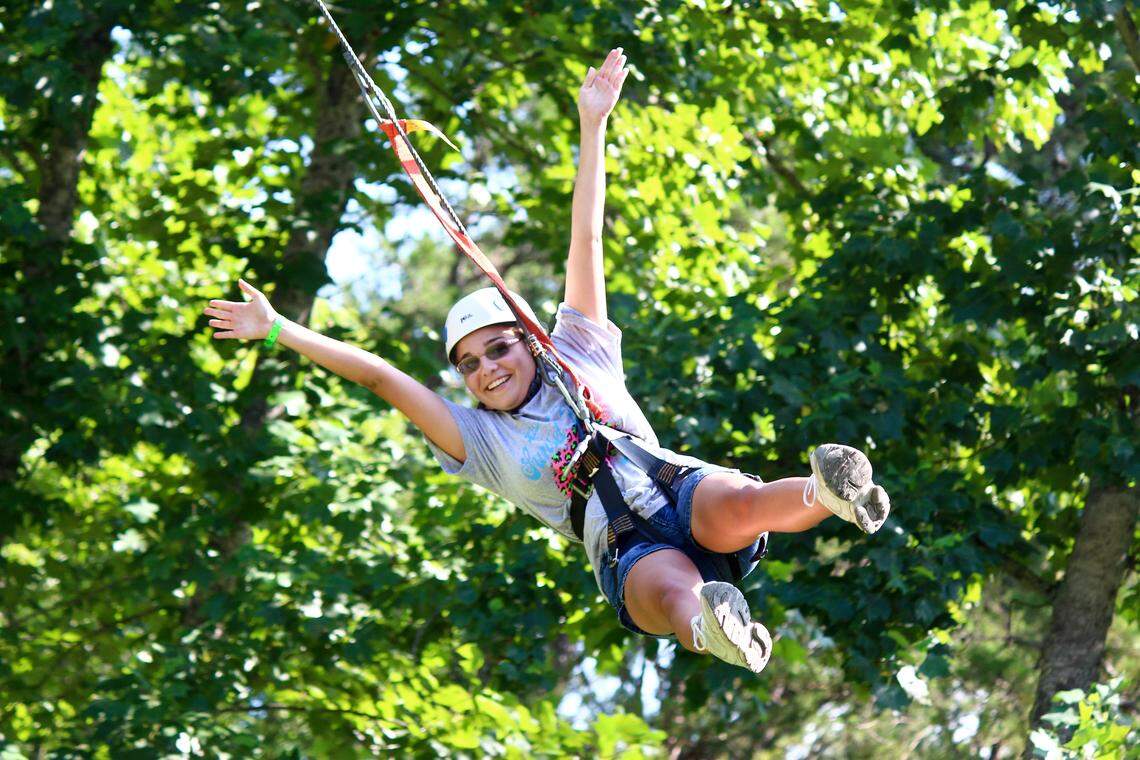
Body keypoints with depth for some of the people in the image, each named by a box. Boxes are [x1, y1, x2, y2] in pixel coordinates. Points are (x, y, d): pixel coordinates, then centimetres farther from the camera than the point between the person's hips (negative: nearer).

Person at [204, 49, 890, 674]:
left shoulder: (578, 357, 27)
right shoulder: (476, 437, 25)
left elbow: (586, 238, 26)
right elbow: (378, 374, 23)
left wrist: (593, 126, 26)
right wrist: (275, 329, 21)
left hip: (677, 490, 2)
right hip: (625, 551, -2)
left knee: (730, 504, -37)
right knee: (670, 592, -39)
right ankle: (717, 632, -74)